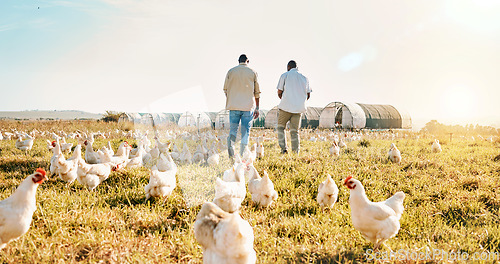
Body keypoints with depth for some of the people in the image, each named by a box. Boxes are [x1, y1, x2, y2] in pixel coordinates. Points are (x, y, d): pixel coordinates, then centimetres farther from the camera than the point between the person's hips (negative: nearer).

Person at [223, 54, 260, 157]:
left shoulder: (231, 71, 5)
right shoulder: (253, 72, 4)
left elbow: (225, 89, 9)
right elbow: (257, 92, 6)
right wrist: (257, 108, 11)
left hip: (233, 106, 1)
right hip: (248, 106, -1)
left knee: (233, 129, 8)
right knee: (245, 131, 4)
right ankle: (243, 155, 2)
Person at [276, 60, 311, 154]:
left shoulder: (285, 75, 1)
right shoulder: (304, 78, 12)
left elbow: (279, 93, 0)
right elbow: (308, 95, 13)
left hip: (285, 107, -3)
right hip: (299, 108, 3)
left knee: (281, 127, 14)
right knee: (294, 131, 7)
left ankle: (283, 148, 0)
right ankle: (296, 153, 0)